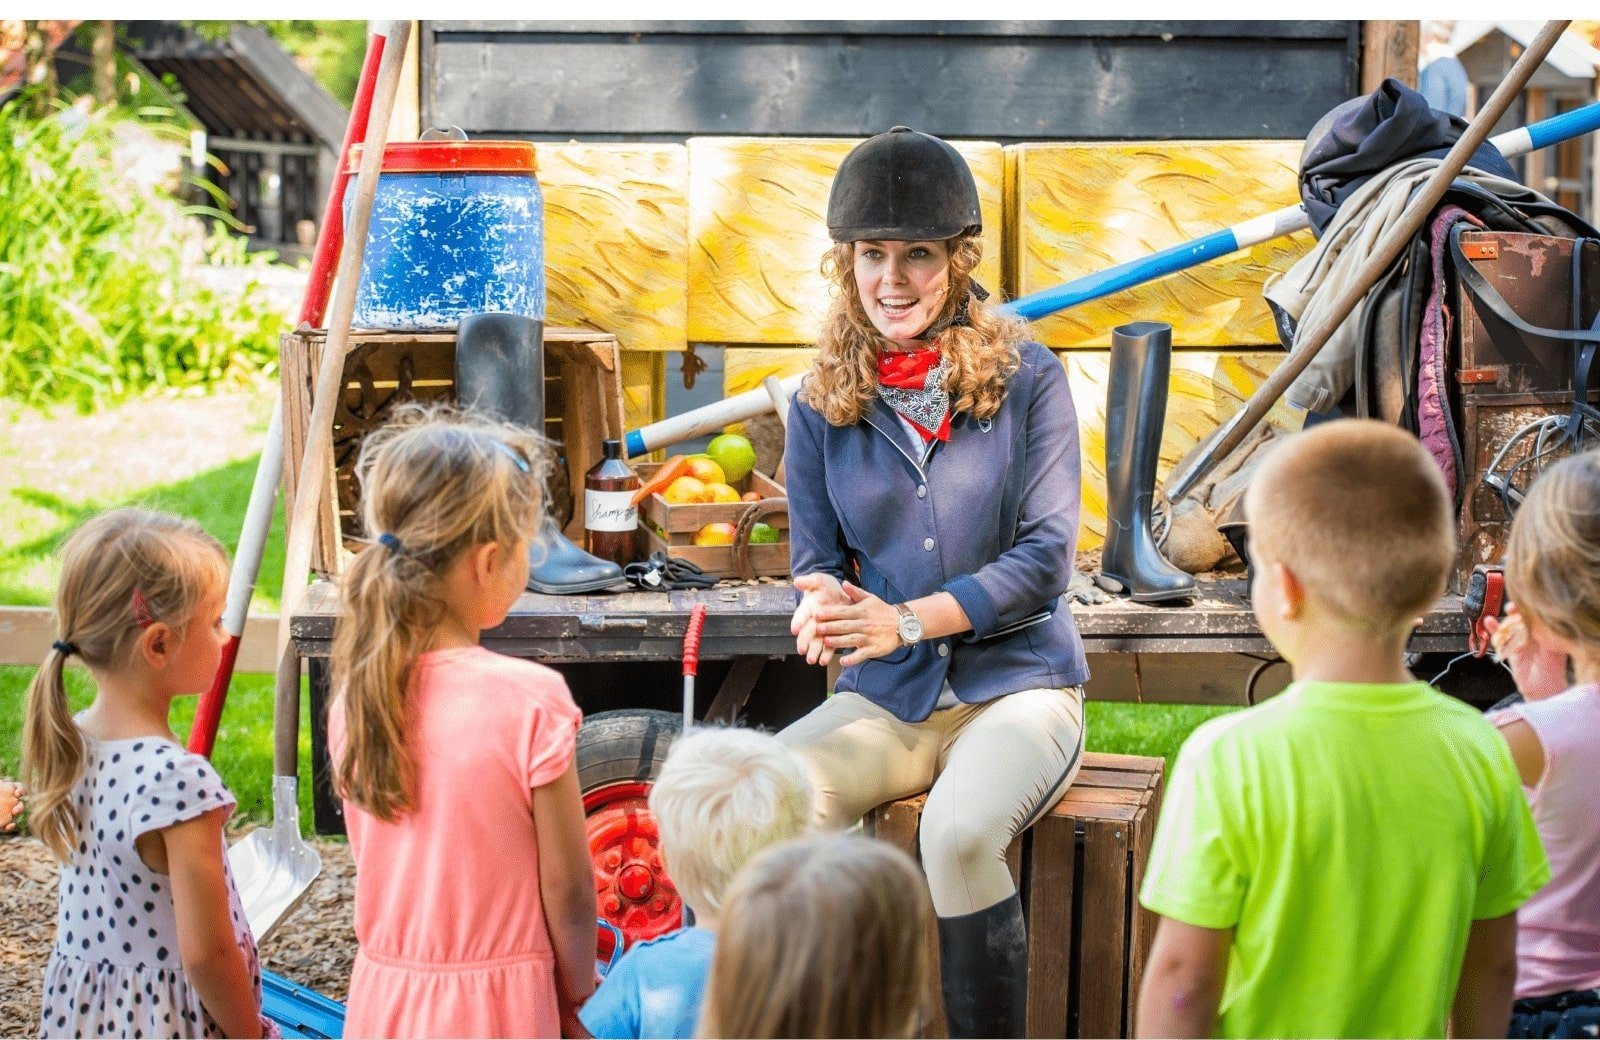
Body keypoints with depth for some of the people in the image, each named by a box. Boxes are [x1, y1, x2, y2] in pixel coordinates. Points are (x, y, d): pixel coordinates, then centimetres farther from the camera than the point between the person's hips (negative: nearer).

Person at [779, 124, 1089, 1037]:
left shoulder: (1027, 379, -3)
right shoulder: (822, 403, 6)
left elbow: (1045, 556, -9)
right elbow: (815, 560, 8)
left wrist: (908, 620, -20)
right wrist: (825, 606, -18)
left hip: (1016, 685, -3)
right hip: (885, 699, 3)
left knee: (960, 830, -35)